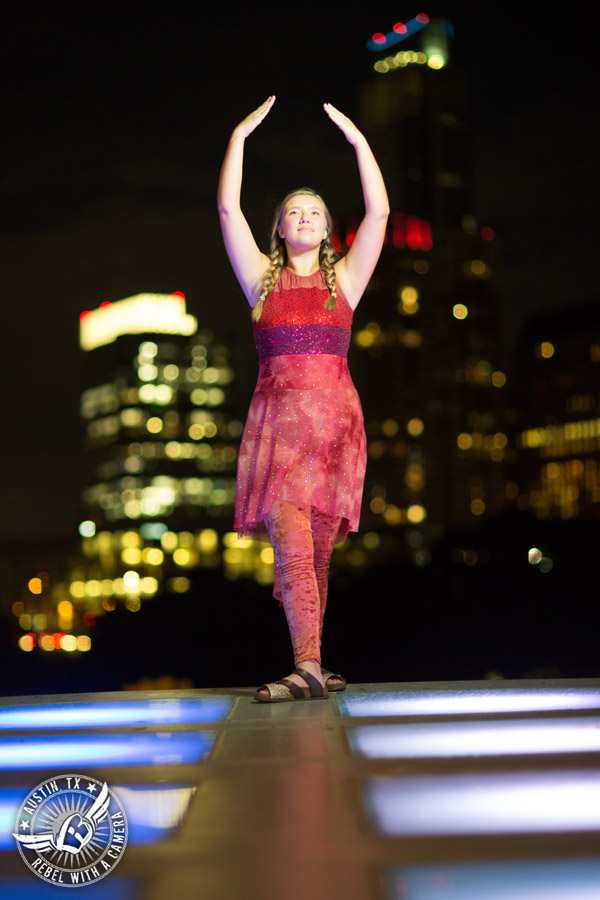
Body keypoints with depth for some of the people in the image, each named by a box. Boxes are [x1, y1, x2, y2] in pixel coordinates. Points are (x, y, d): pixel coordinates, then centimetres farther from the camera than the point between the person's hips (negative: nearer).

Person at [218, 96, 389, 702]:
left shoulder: (345, 278, 14)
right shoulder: (262, 277, 13)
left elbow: (379, 213, 6)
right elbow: (228, 208, 5)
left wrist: (357, 140, 6)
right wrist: (240, 136, 4)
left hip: (335, 419, 1)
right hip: (277, 419, -1)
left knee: (317, 550, 2)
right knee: (291, 542, -16)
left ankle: (309, 664, 11)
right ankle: (308, 667, -24)